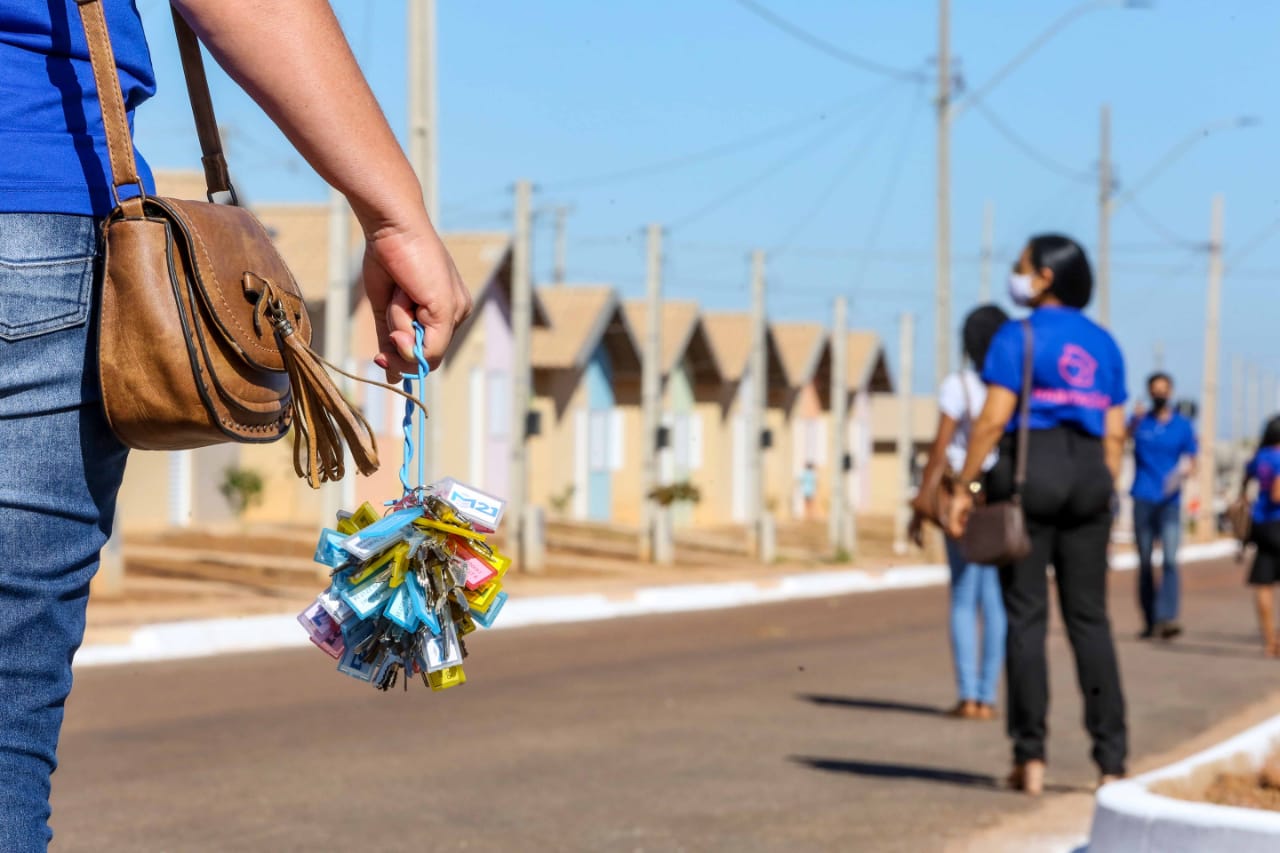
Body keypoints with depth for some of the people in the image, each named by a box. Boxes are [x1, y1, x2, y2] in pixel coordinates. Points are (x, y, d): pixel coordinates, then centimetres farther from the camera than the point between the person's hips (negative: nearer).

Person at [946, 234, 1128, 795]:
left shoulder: (1018, 337, -5)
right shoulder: (1103, 344, 13)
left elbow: (994, 417, -13)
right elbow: (1114, 434, 11)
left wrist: (966, 486, -9)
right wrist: (1106, 494, 16)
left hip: (1030, 471, -5)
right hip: (1089, 475, 5)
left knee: (1026, 614, -1)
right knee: (1088, 617, 8)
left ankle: (1030, 756, -3)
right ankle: (1111, 758, 4)